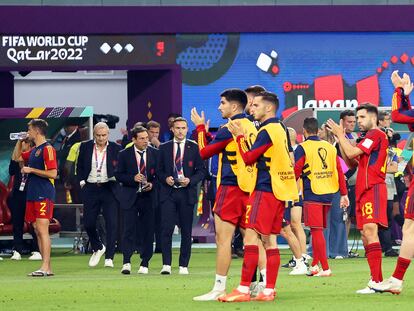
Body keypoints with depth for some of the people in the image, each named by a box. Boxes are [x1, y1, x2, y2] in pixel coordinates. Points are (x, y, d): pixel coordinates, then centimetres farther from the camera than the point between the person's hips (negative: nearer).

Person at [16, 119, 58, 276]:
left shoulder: (47, 149, -9)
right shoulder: (34, 150, 18)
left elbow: (53, 173, -17)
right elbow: (18, 157, 35)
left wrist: (31, 170, -14)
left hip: (44, 195, -9)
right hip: (32, 195, 9)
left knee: (42, 229, -14)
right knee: (37, 230, 7)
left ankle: (45, 267, -17)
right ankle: (47, 267, 9)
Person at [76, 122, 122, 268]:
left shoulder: (116, 148, 1)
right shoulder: (85, 147, 5)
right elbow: (79, 167, 13)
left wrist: (116, 177, -11)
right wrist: (81, 181, 1)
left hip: (109, 189, -2)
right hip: (90, 189, 2)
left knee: (111, 223, -6)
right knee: (88, 223, 3)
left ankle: (109, 257, -1)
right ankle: (97, 248, 29)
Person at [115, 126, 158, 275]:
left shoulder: (154, 153, 5)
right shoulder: (124, 154, 1)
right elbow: (118, 175, 1)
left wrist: (152, 184, -9)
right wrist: (133, 178, -14)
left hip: (148, 196, 2)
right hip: (130, 197, -2)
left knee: (148, 231, 3)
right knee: (129, 229, -7)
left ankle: (144, 264, 10)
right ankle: (126, 262, -8)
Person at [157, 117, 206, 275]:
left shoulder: (194, 147, 4)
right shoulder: (164, 148, 10)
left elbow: (202, 170, 4)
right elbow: (159, 170, 13)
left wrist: (190, 180, -11)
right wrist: (165, 178, -7)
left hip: (187, 192, 0)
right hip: (168, 192, 0)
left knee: (186, 231, 3)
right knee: (166, 229, -8)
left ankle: (183, 265, 10)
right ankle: (166, 264, -5)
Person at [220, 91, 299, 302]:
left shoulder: (267, 131, -12)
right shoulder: (280, 130, 16)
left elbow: (248, 158, -9)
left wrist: (239, 135, 0)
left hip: (264, 190, -9)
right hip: (278, 191, 9)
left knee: (251, 236, -10)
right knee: (269, 240, 8)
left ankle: (243, 289, -14)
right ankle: (269, 290, 6)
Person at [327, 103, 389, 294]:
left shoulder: (376, 135, -7)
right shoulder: (369, 138, 25)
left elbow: (351, 153, -16)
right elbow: (351, 162, 23)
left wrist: (340, 134, -2)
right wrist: (341, 138, 16)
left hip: (373, 189, -11)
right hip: (364, 191, 11)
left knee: (369, 231, -21)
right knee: (365, 237, 8)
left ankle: (377, 281, -28)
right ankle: (377, 280, 10)